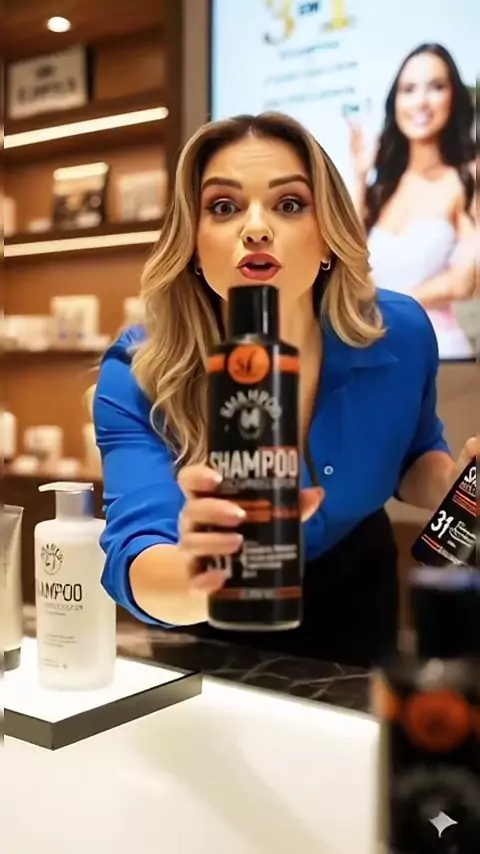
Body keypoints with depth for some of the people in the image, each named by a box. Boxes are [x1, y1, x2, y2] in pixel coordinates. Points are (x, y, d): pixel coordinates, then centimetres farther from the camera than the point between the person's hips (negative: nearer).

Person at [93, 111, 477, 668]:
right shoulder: (136, 376, -28)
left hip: (355, 604, 2)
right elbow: (135, 566, -40)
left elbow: (414, 457, 0)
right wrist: (196, 574, -62)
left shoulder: (399, 334, -20)